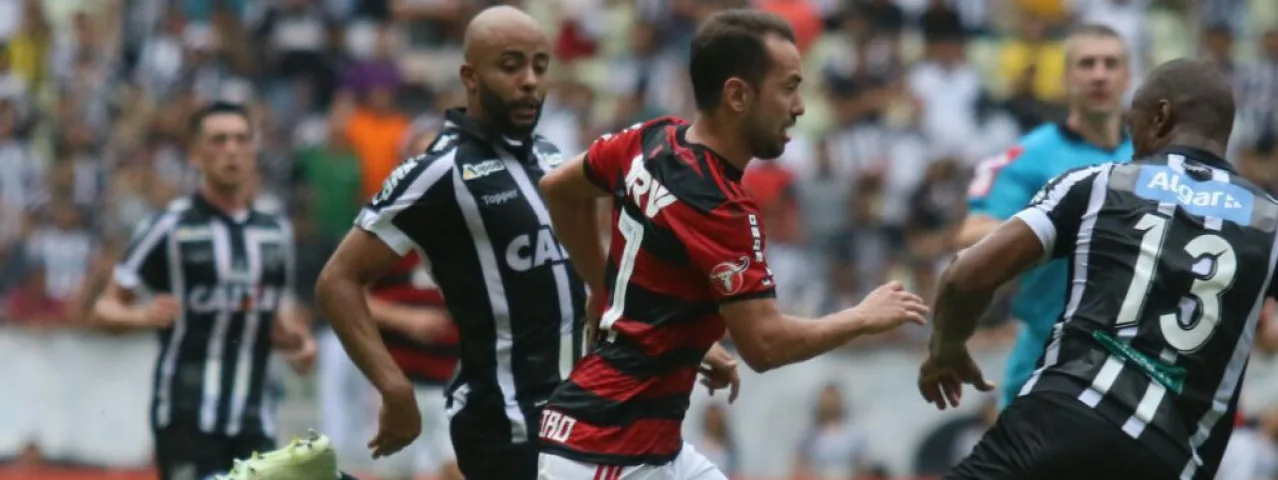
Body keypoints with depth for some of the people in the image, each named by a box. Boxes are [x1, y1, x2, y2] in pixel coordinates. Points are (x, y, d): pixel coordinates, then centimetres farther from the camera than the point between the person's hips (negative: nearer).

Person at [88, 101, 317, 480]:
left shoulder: (276, 231, 13)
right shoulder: (171, 227, -5)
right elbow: (104, 308, -4)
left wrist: (296, 341, 1)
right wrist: (140, 316, -25)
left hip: (253, 419, 6)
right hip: (187, 416, -6)